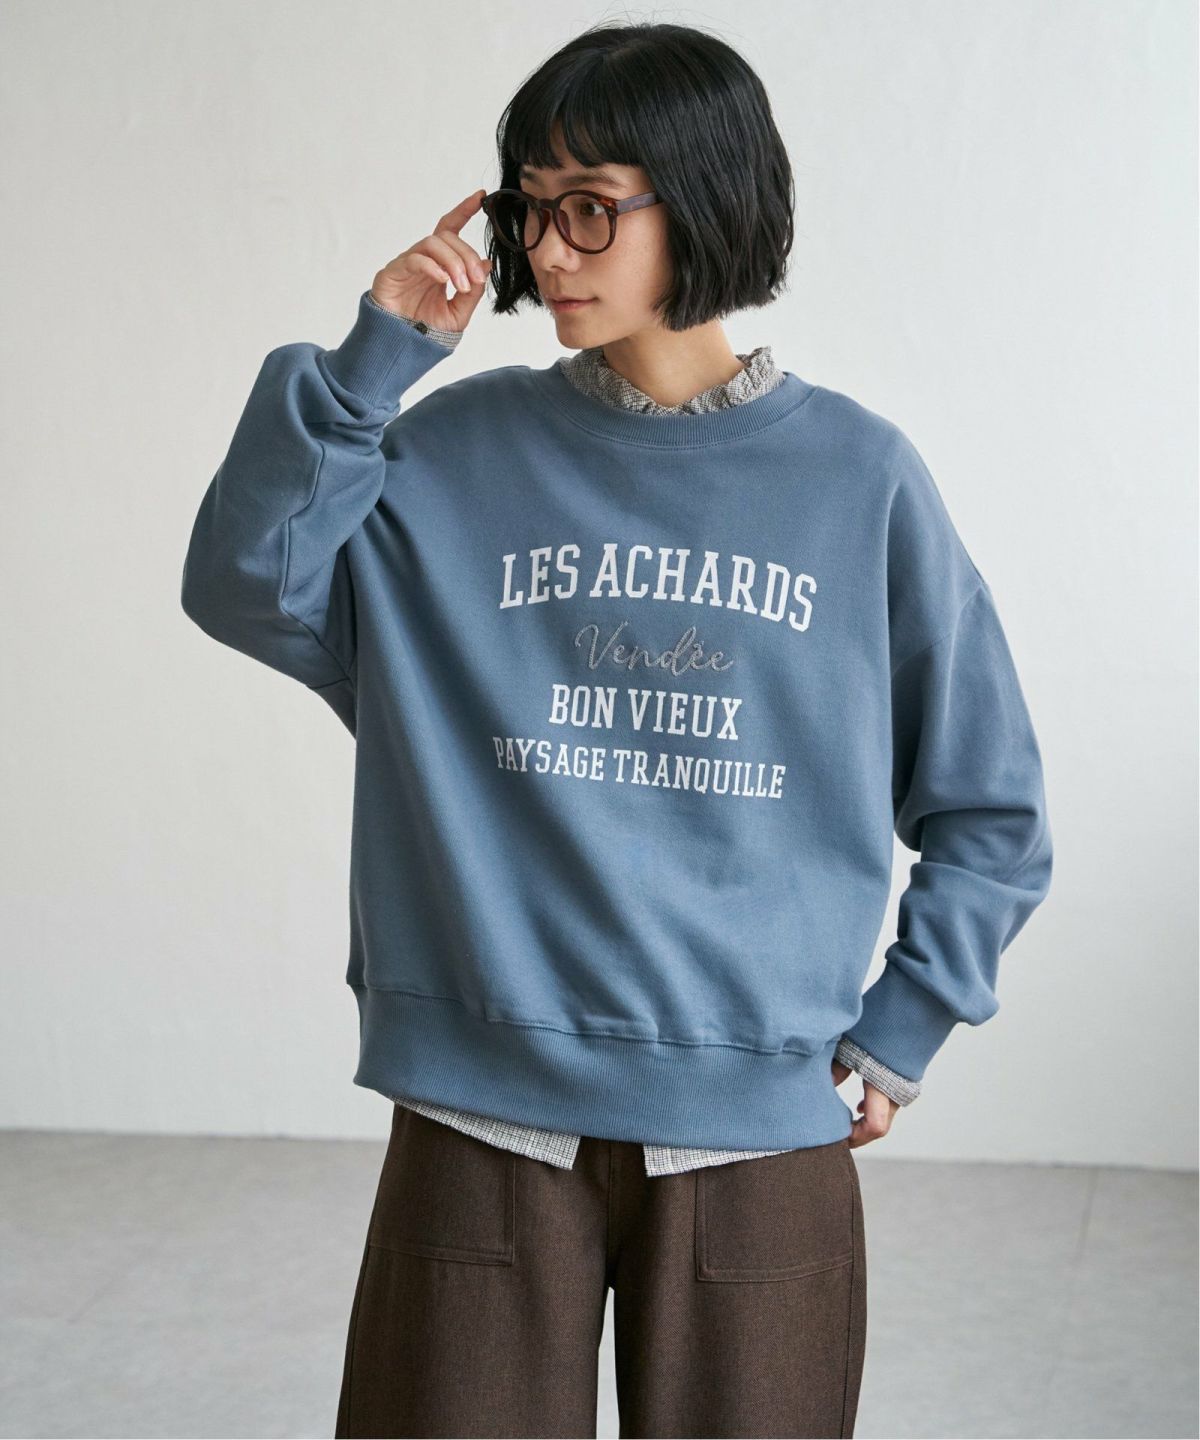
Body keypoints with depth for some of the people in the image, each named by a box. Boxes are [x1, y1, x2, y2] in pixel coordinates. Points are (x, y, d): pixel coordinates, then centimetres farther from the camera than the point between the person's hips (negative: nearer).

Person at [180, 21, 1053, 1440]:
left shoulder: (858, 477, 1)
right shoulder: (456, 456, 3)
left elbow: (989, 815, 7)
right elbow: (245, 587, -11)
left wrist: (895, 1037, 1)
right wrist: (374, 359, -12)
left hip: (760, 1135, 0)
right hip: (481, 1124, 0)